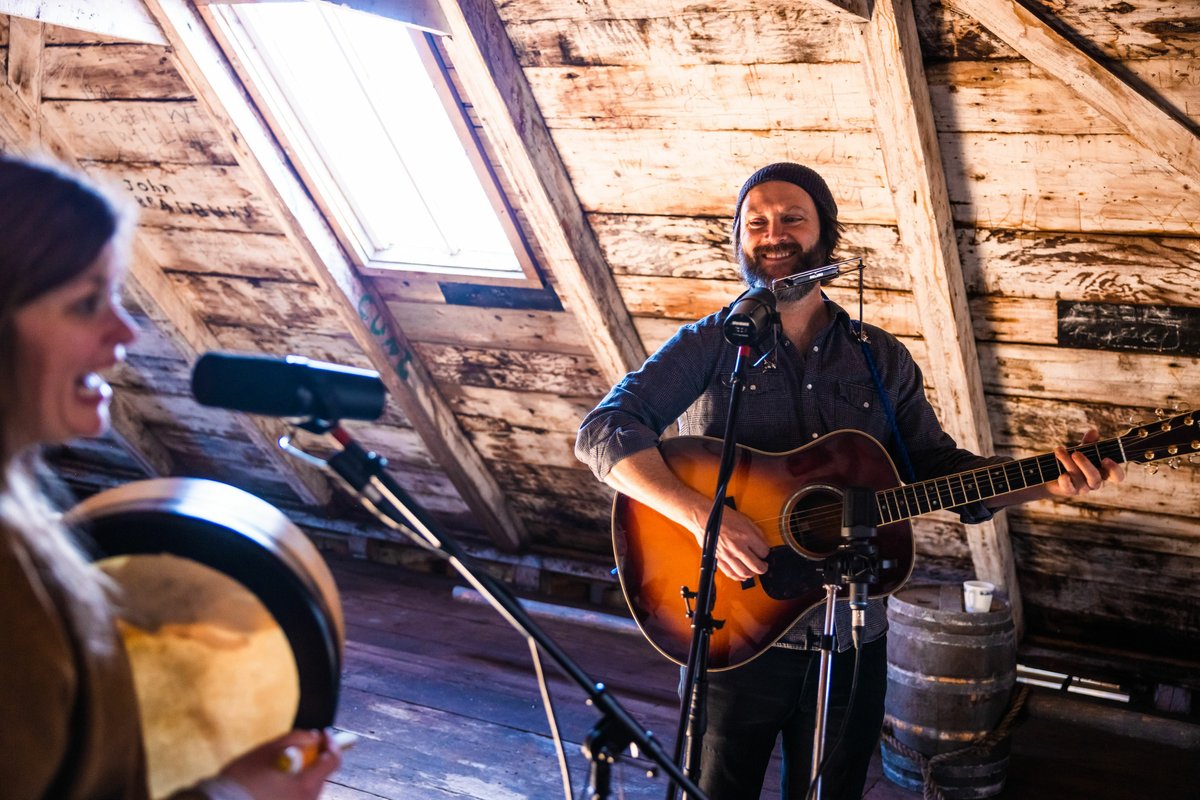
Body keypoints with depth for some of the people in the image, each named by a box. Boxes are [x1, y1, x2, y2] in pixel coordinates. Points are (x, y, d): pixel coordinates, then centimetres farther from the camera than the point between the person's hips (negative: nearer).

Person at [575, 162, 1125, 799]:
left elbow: (938, 468, 7)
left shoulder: (882, 359, 6)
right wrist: (701, 514, -30)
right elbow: (604, 430, -17)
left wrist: (1047, 484, -9)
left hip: (851, 640, 3)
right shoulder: (708, 346, -6)